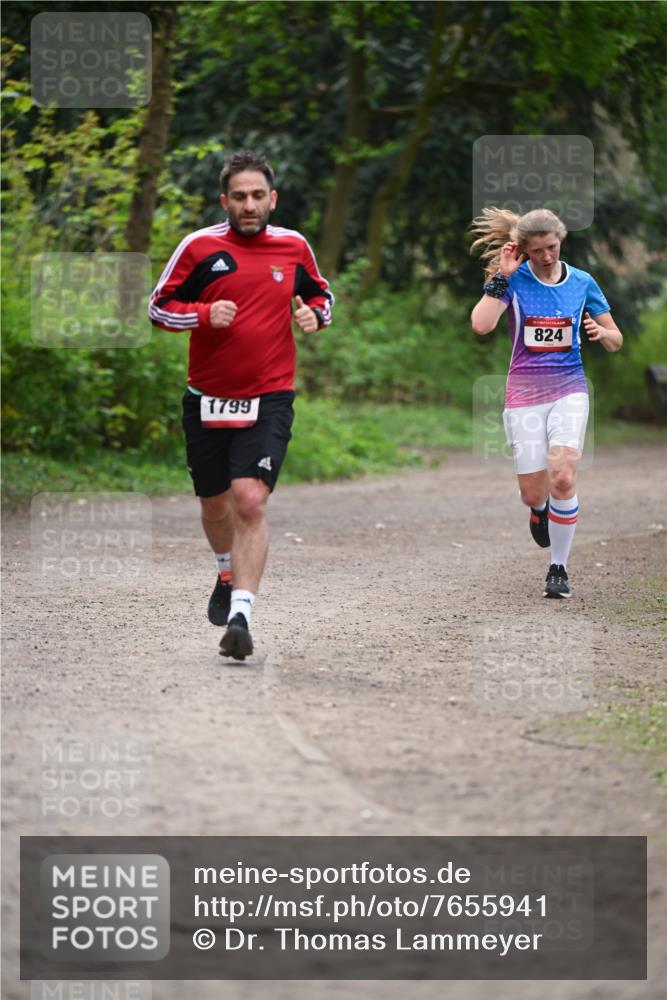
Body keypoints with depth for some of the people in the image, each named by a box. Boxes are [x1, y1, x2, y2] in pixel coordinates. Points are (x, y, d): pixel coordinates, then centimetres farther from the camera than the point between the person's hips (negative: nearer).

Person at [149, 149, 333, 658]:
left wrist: (315, 314, -3)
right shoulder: (200, 246, -3)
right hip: (207, 400, 1)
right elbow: (159, 306, 2)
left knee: (251, 501, -18)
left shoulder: (294, 246, 2)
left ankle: (241, 614, -22)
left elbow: (320, 292, 20)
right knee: (215, 504, 15)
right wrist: (204, 314, -16)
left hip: (269, 398, -1)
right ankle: (228, 574, 47)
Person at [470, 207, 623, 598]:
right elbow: (481, 325, -19)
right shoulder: (513, 279, -3)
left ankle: (559, 567, -3)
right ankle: (541, 510, 40)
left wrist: (601, 333, -12)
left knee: (562, 479, -19)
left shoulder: (582, 283, 3)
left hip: (569, 389, 0)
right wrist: (501, 276, -18)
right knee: (533, 493, 0)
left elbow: (616, 340, 11)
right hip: (524, 392, 0)